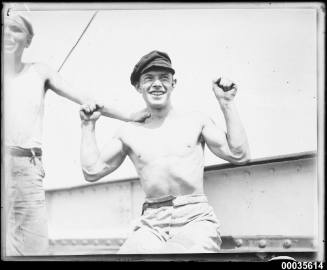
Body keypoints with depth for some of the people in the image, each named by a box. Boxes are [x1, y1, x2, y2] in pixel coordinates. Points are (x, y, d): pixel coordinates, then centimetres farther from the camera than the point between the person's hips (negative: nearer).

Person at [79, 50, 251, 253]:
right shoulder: (129, 132, 14)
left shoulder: (196, 121, 11)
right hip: (151, 223, 2)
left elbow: (239, 156, 3)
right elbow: (92, 171, 14)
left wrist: (227, 104, 4)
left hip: (195, 218, -2)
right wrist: (89, 125, 15)